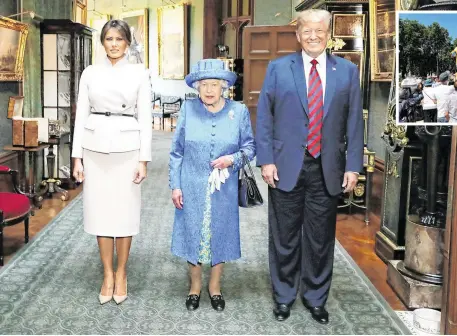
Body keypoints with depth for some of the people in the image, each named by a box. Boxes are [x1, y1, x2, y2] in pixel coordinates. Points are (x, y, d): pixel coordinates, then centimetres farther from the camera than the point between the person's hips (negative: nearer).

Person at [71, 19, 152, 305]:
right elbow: (81, 115, 5)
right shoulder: (90, 73, 6)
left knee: (125, 212, 4)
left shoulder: (139, 73, 1)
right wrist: (77, 156, 0)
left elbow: (145, 117, -1)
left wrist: (144, 159, -7)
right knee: (99, 210, 6)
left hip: (127, 148, -2)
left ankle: (121, 274, 20)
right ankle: (108, 274, 20)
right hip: (95, 147, 2)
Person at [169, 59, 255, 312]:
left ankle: (215, 286, 30)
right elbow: (176, 151, 1)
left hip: (223, 189, 0)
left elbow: (249, 147, 3)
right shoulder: (188, 109, -3)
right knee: (193, 234, 8)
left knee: (220, 234, 11)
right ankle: (195, 285, 28)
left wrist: (232, 159, -16)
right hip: (192, 187, 0)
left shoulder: (239, 111, -3)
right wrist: (175, 185, -2)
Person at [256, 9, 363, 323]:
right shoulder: (278, 68, 3)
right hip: (286, 167, -1)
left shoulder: (347, 71, 6)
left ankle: (316, 299, 27)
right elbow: (264, 116, 2)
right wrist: (266, 159, -5)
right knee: (285, 237, 9)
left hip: (328, 169, 1)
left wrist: (353, 166, 0)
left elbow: (355, 121, 5)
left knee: (321, 238, 10)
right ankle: (284, 296, 27)